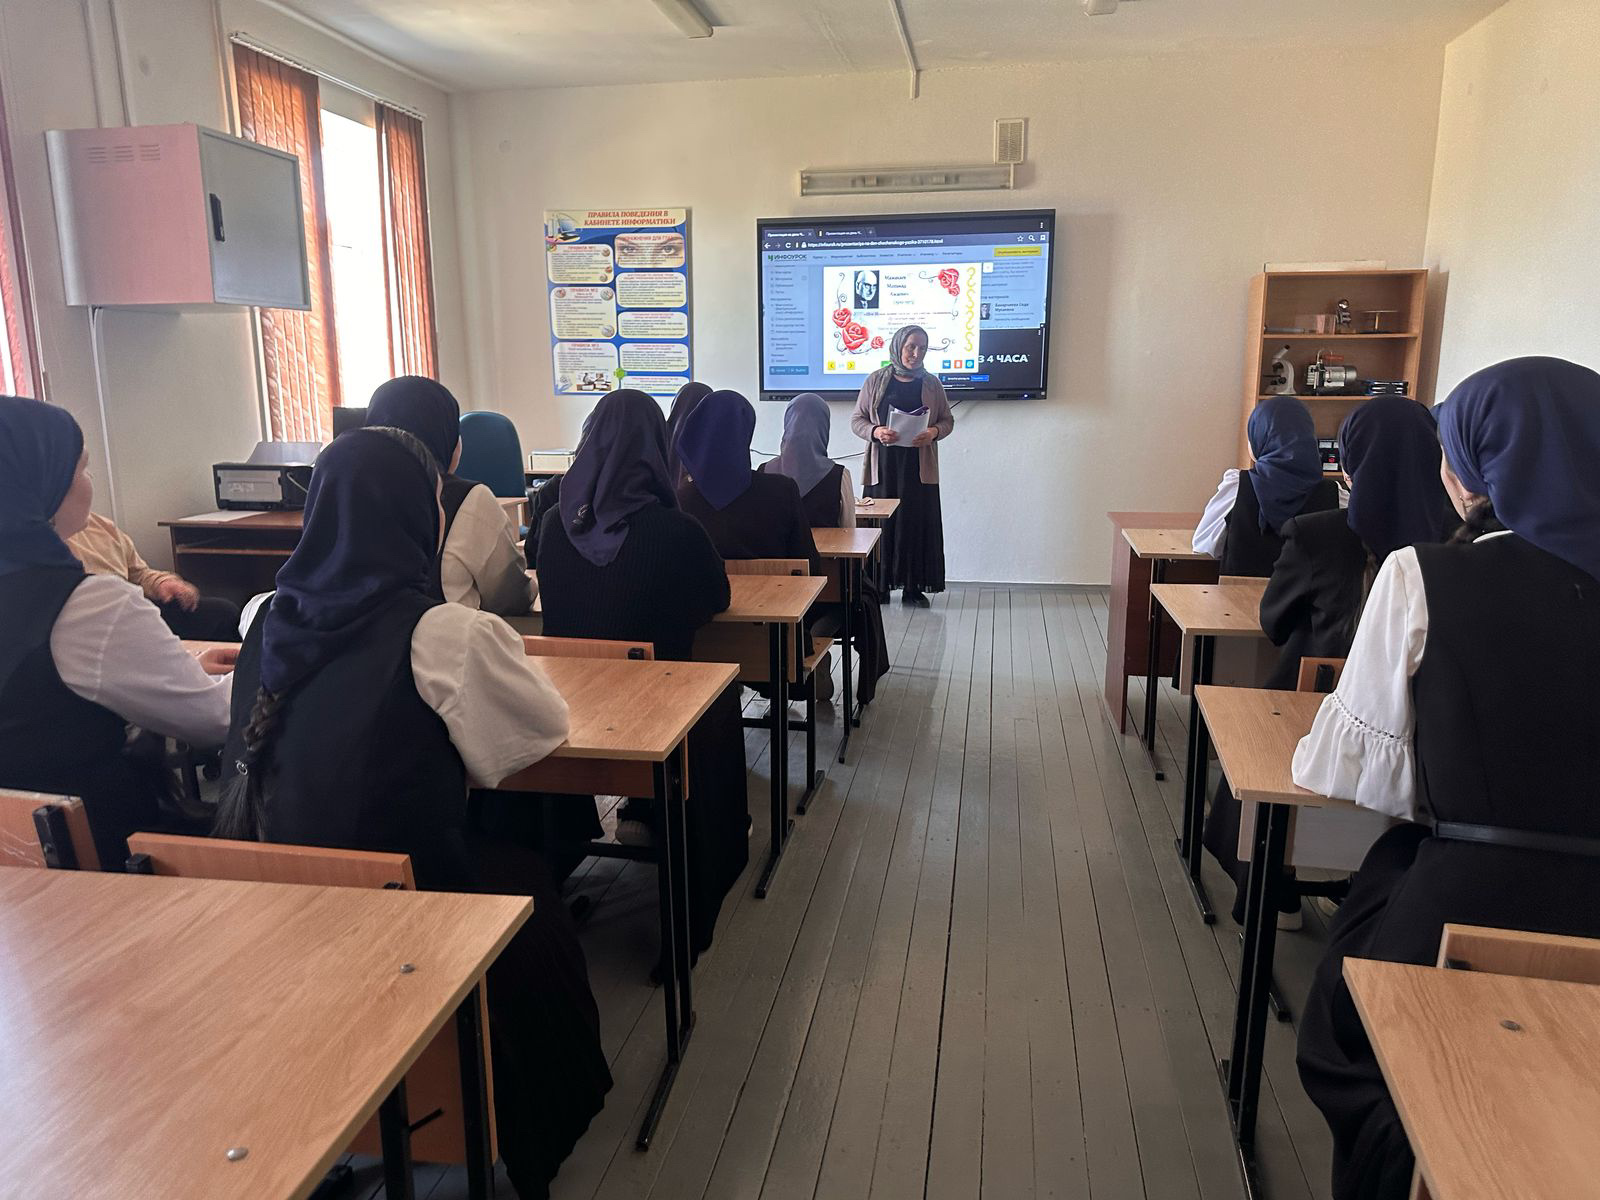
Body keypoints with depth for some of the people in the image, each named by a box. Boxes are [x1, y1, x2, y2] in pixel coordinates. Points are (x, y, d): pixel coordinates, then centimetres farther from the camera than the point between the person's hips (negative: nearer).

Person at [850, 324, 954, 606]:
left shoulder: (932, 383, 8)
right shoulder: (876, 380, 4)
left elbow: (948, 420, 13)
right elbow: (857, 419, 6)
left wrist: (934, 432, -10)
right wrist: (876, 432, -15)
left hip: (919, 467, 1)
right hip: (882, 466, -1)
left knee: (918, 525, -1)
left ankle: (913, 588, 8)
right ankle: (880, 585, 8)